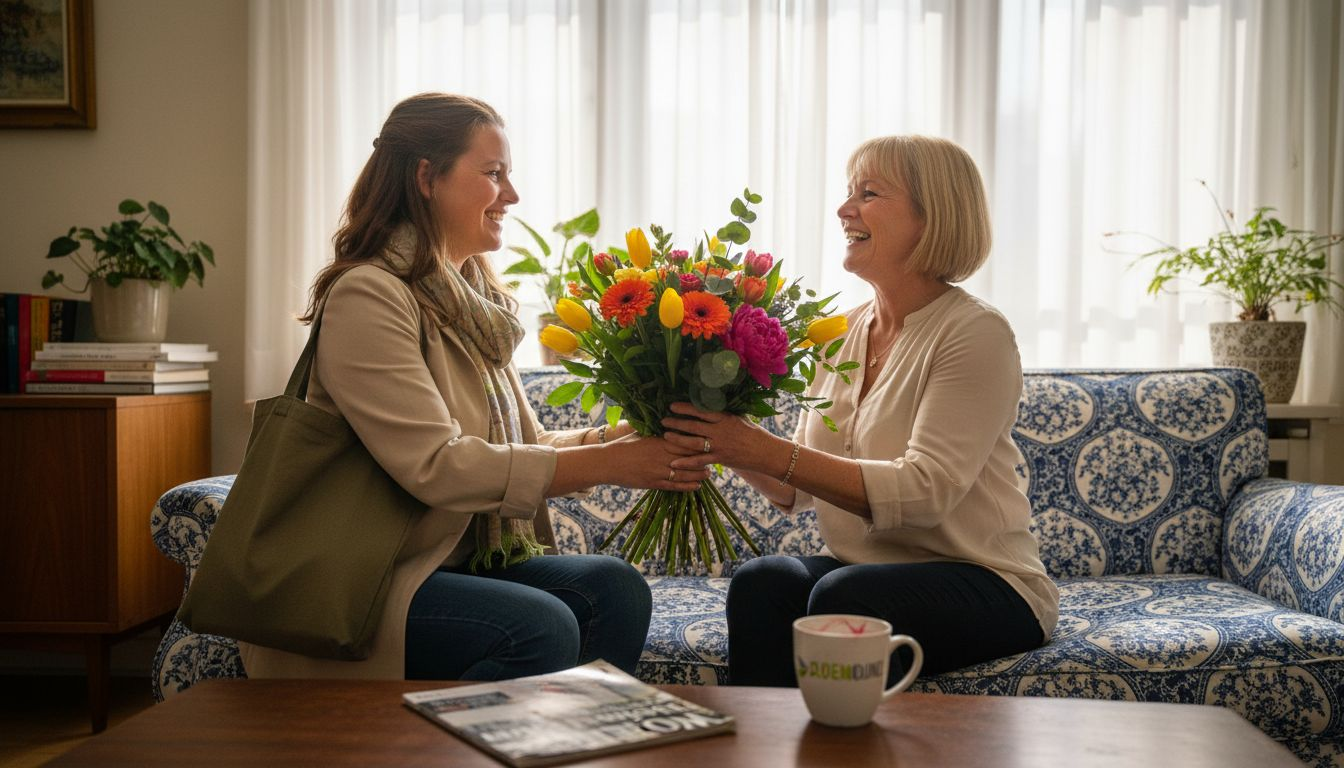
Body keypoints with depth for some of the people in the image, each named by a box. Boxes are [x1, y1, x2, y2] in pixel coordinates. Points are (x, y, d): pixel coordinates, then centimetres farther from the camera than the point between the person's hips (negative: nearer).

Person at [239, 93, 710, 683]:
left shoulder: (472, 299, 14)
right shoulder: (368, 295, -14)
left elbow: (525, 446, 10)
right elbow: (436, 467, -23)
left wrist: (629, 435, -8)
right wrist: (608, 463, -23)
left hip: (468, 562, 8)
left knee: (614, 588, -17)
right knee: (540, 629, -30)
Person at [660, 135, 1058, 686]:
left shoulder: (975, 332, -11)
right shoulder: (844, 332, 9)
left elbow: (925, 491, -23)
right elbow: (800, 491, 11)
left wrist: (771, 453, -29)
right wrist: (732, 446, -9)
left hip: (981, 585, -5)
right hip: (862, 570, 5)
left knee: (844, 593, -33)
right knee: (762, 579, -25)